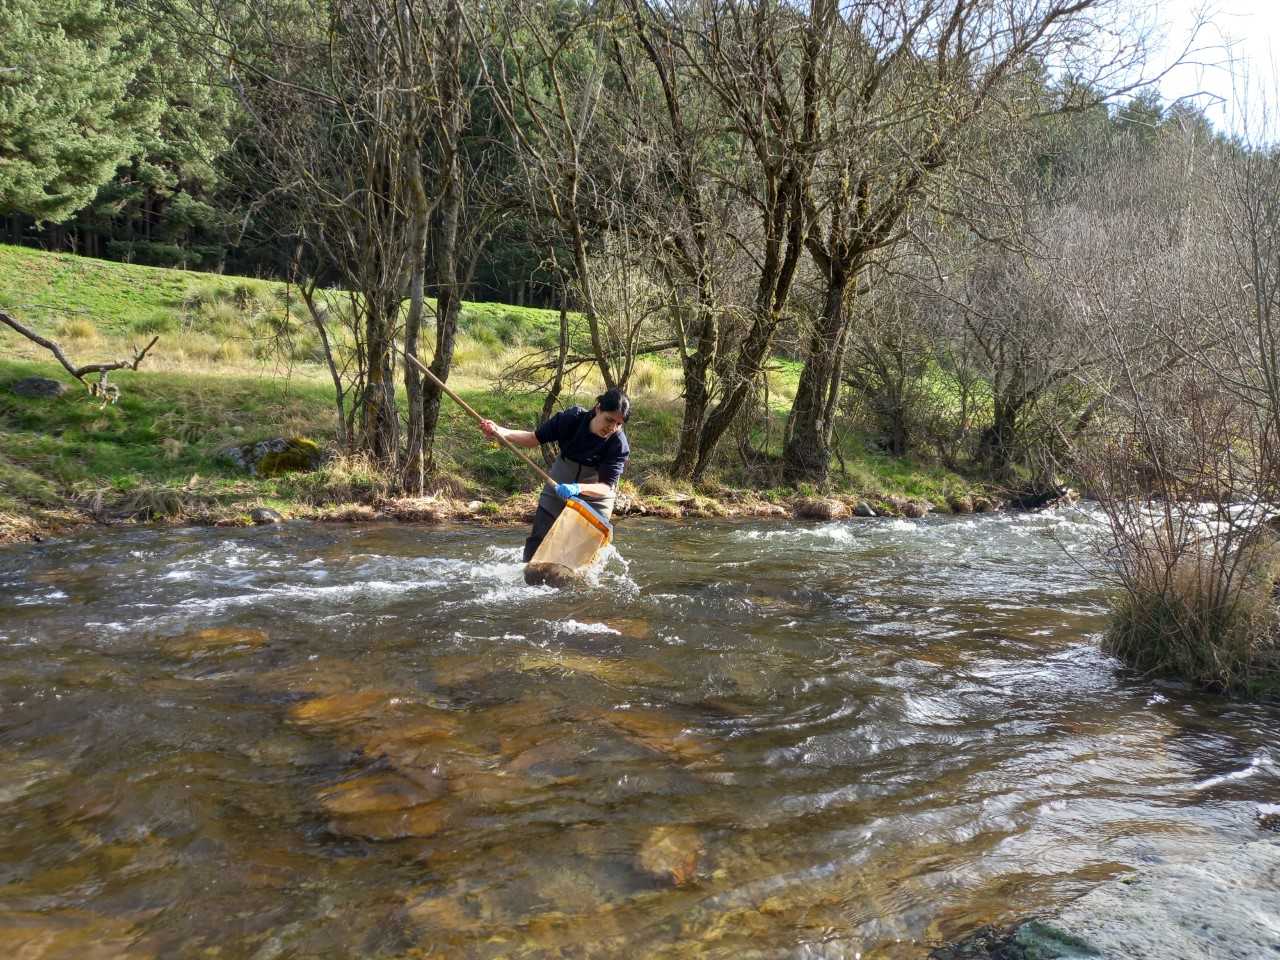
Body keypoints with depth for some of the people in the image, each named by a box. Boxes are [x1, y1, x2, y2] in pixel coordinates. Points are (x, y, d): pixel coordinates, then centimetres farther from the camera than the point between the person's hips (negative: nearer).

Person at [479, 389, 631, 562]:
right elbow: (534, 438, -12)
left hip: (594, 498, -2)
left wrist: (578, 488, -49)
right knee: (538, 540, 3)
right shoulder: (572, 418, -22)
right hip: (557, 489, 2)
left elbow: (606, 487, -30)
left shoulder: (619, 445, -27)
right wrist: (499, 432, -27)